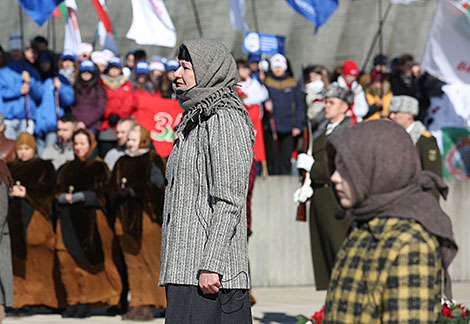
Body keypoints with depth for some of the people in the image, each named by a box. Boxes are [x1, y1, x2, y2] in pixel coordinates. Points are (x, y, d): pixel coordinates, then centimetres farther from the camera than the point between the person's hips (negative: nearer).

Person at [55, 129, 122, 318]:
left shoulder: (99, 167, 5)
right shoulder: (68, 168, 19)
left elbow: (100, 193, -6)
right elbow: (59, 192, 14)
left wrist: (78, 197, -14)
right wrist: (65, 197, -8)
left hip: (90, 219, -4)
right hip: (69, 220, 4)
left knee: (84, 261, -10)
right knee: (66, 259, -7)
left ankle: (85, 302, -6)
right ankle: (73, 301, -2)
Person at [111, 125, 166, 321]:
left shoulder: (152, 161, 0)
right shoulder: (122, 163, 19)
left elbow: (155, 187, -11)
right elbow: (113, 186, 16)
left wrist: (130, 191, -13)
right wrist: (120, 192, -5)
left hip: (146, 215, -6)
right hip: (126, 216, 6)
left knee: (149, 262, -8)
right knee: (132, 262, 3)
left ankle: (149, 306, -8)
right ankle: (137, 305, 6)